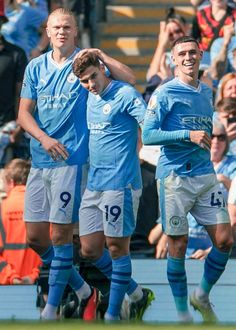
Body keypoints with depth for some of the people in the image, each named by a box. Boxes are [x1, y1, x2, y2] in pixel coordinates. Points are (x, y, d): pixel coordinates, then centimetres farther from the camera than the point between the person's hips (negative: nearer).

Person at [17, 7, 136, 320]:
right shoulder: (36, 67, 11)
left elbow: (129, 79, -12)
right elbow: (24, 113, 8)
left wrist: (100, 55, -16)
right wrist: (43, 138, -8)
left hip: (71, 161, -5)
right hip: (40, 161, 5)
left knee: (61, 234, -7)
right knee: (34, 237, 4)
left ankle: (52, 308, 0)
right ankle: (83, 290, 20)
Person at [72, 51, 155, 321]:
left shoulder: (125, 94, -9)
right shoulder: (90, 99, 14)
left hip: (120, 184, -8)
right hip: (93, 185, 8)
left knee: (117, 247, -1)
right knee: (90, 249, 7)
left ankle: (112, 315, 6)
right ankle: (138, 295, 22)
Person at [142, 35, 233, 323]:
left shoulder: (207, 92, 14)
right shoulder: (165, 93, -5)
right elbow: (147, 135, -13)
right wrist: (188, 135, -20)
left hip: (205, 176, 5)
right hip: (175, 177, -5)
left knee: (224, 240, -3)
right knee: (178, 246, 0)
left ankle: (202, 296, 19)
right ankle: (182, 313, 11)